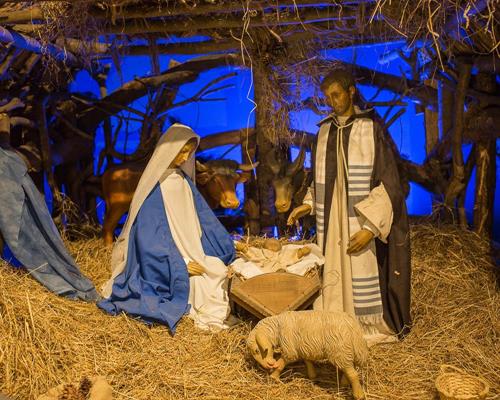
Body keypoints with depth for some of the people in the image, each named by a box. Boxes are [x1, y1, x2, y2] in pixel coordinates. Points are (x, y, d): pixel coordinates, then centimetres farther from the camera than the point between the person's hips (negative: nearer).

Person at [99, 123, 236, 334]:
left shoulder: (184, 181, 9)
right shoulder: (153, 186, -13)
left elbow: (203, 219, 11)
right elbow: (150, 236, -16)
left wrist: (228, 253, 4)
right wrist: (180, 264, -20)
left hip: (191, 255, 7)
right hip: (163, 266, -7)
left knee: (219, 271, -17)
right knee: (200, 280, -26)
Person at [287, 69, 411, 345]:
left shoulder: (371, 129, -9)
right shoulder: (325, 130, 8)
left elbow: (388, 183, -12)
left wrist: (370, 227, -18)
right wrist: (309, 204, 7)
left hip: (362, 219, -5)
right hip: (330, 220, 5)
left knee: (362, 272, 1)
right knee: (332, 272, 8)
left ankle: (369, 329, 19)